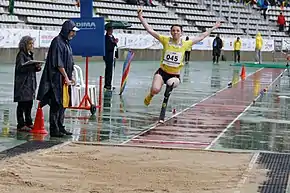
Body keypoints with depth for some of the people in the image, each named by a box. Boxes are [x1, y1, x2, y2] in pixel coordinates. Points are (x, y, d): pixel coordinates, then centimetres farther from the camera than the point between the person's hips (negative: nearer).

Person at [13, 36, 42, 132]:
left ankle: (28, 123, 20)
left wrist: (37, 67, 1)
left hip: (30, 82, 9)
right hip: (23, 83, -8)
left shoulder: (30, 54, 17)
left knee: (29, 103, 12)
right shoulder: (21, 54, -9)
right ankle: (21, 125, -4)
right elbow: (20, 67, -19)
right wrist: (33, 65, -26)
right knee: (22, 104, -6)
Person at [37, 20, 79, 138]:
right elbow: (58, 63, -18)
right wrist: (66, 77, -17)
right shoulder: (57, 42, -14)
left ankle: (60, 127, 19)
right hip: (57, 79, -10)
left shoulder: (66, 42, 16)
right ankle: (54, 130, -4)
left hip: (65, 78, 10)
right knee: (56, 104, -7)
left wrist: (71, 77, 16)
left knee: (63, 103, 12)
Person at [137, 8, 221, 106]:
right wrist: (141, 17, -13)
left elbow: (200, 37, 11)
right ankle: (150, 95, 16)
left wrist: (213, 28, 15)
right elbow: (150, 30, -6)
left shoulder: (185, 44, 1)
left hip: (175, 74, 2)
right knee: (155, 90, -22)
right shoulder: (165, 40, -4)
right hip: (162, 71, -2)